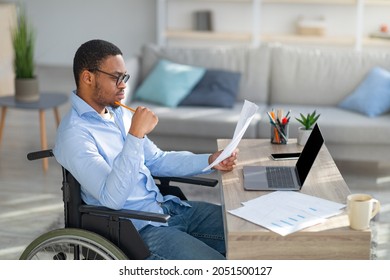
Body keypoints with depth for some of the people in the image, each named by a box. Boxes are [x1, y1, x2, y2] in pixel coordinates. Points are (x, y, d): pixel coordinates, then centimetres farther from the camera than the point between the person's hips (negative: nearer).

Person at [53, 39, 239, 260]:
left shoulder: (120, 113, 10)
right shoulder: (74, 135, -18)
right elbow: (112, 198, -27)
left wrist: (209, 161, 6)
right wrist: (136, 134, -30)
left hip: (168, 207, 9)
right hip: (136, 228, -9)